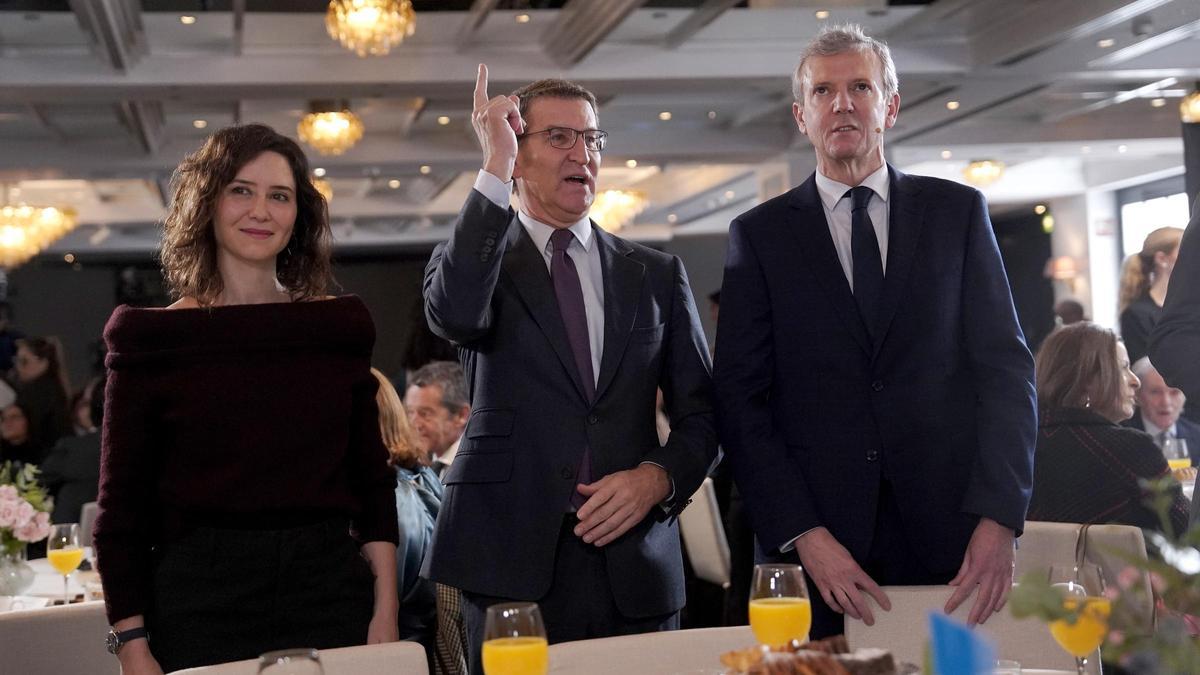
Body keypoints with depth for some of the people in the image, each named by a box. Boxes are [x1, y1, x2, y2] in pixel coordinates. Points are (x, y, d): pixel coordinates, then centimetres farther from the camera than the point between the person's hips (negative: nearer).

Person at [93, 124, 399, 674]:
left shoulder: (341, 327, 7)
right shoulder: (154, 338, 0)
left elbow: (373, 481, 8)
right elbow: (121, 509, 0)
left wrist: (386, 615, 0)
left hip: (330, 591, 2)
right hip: (201, 603, -2)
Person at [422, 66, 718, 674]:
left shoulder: (657, 274, 13)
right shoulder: (475, 257, 6)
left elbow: (700, 414, 13)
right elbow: (455, 315, -19)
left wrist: (658, 477, -8)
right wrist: (494, 169, -16)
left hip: (635, 566, 2)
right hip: (511, 563, -2)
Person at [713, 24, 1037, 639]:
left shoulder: (957, 212, 8)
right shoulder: (759, 235, 5)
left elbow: (1005, 366, 4)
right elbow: (741, 399, 0)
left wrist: (999, 518, -7)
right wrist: (803, 535, -11)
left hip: (951, 540, 1)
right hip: (816, 546, -1)